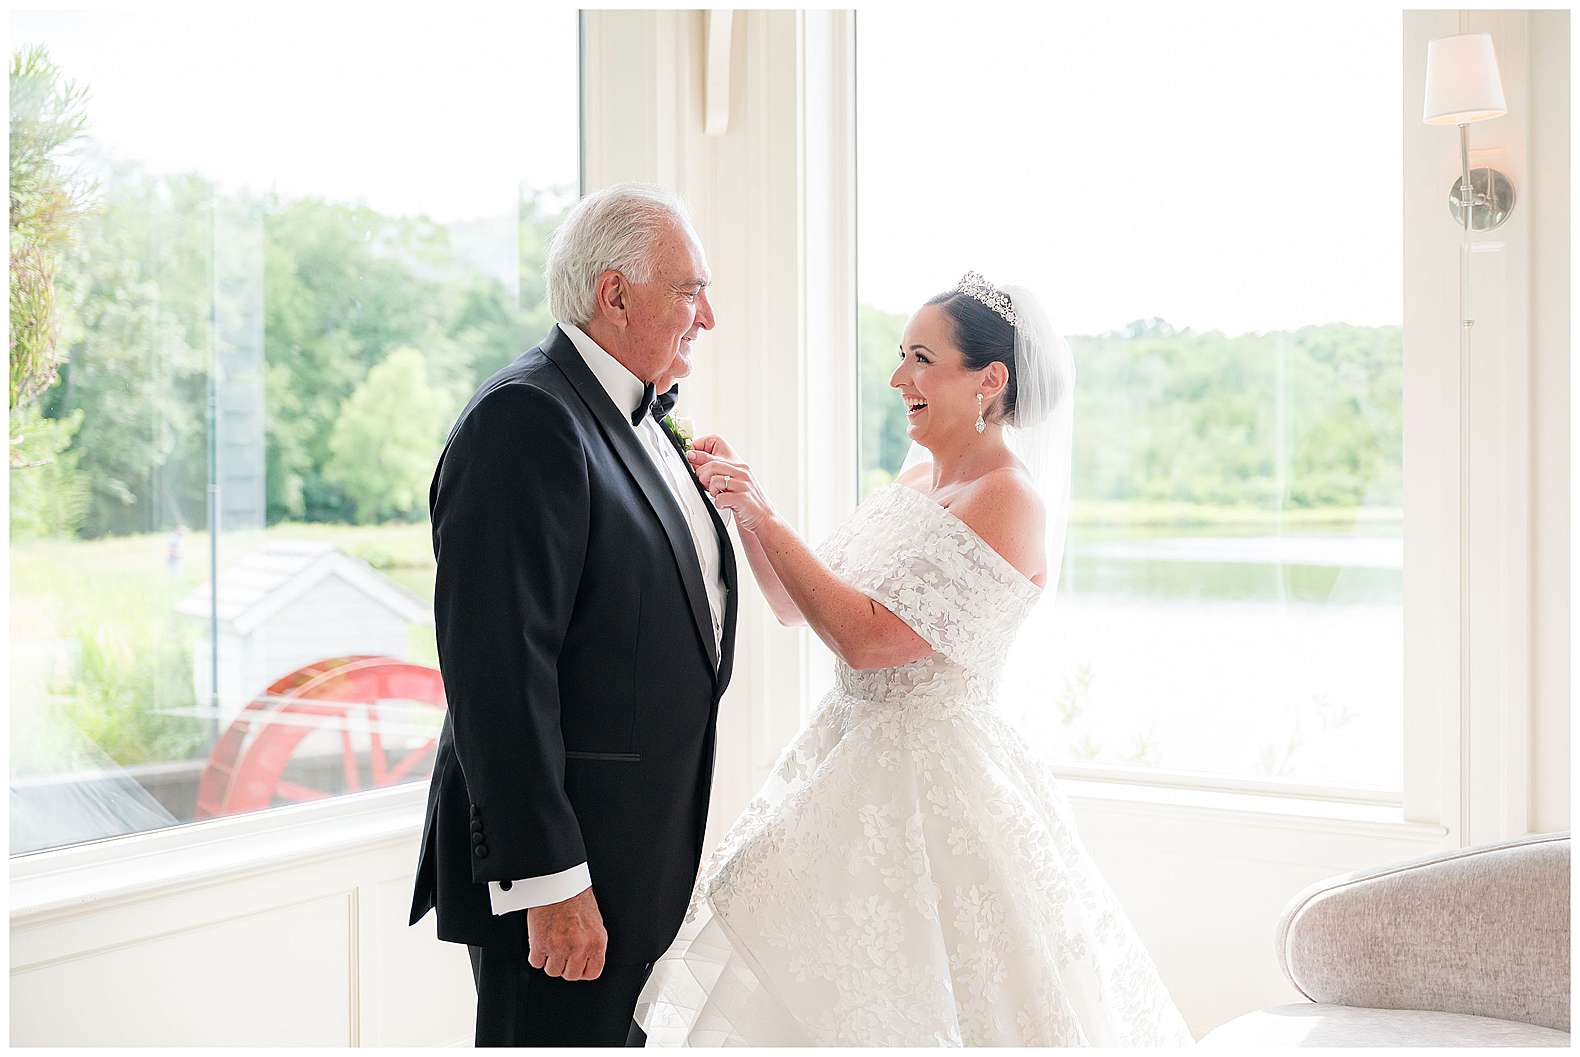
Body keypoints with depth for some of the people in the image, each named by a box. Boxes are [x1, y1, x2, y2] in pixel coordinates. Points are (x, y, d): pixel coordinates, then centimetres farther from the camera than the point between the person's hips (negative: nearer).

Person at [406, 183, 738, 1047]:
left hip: (639, 848, 10)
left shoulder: (634, 415, 14)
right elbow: (500, 671, -25)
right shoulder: (525, 421, -18)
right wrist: (548, 881, -25)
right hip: (563, 857, -10)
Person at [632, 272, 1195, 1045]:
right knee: (789, 992, 15)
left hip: (932, 781, -9)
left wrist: (765, 516, -18)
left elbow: (867, 637, -23)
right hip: (849, 765, 9)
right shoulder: (917, 480, 10)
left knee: (906, 1006, 1)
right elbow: (797, 606, 12)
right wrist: (742, 505, -2)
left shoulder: (1009, 501, -17)